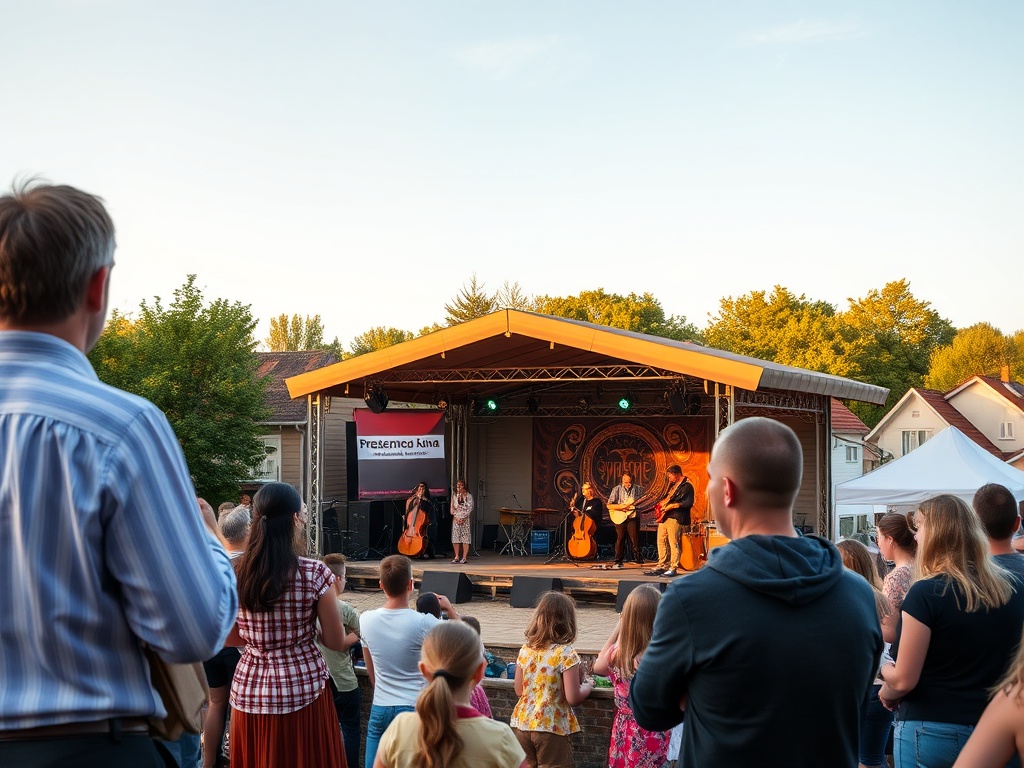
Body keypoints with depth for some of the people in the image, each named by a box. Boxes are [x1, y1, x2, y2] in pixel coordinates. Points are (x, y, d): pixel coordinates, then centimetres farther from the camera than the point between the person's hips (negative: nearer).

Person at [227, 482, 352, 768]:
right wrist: (354, 636, 16)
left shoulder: (235, 573, -4)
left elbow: (230, 638, 8)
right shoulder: (315, 574, -13)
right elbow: (336, 643, -6)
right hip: (303, 690, -3)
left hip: (249, 693, 3)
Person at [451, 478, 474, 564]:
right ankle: (457, 557, 8)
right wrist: (456, 517, -7)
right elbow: (452, 508, 8)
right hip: (456, 518, 4)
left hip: (465, 519, -4)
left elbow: (470, 508, -6)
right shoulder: (454, 496, 10)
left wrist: (463, 518, -13)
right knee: (455, 538, 1)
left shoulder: (468, 496, -1)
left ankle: (464, 557, -5)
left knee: (465, 538, -6)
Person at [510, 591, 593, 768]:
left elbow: (519, 691, 10)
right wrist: (588, 685, 4)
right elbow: (573, 698, -15)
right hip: (552, 727, -5)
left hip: (522, 723, 5)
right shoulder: (566, 654, -14)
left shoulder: (525, 650, 2)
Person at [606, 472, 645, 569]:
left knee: (635, 539, -4)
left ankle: (639, 560, 6)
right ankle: (618, 562, 11)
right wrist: (621, 507, -14)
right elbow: (609, 505, -1)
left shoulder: (638, 489, 4)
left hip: (633, 517, -1)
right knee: (620, 539, 4)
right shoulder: (617, 489, 3)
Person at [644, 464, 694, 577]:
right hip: (664, 516, 10)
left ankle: (673, 568, -5)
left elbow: (689, 503, -17)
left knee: (674, 543, -8)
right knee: (661, 541, 10)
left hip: (676, 518, -10)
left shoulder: (687, 486, -8)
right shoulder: (672, 485, 20)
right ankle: (662, 566, 17)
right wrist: (662, 504, 14)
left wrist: (672, 506, -18)